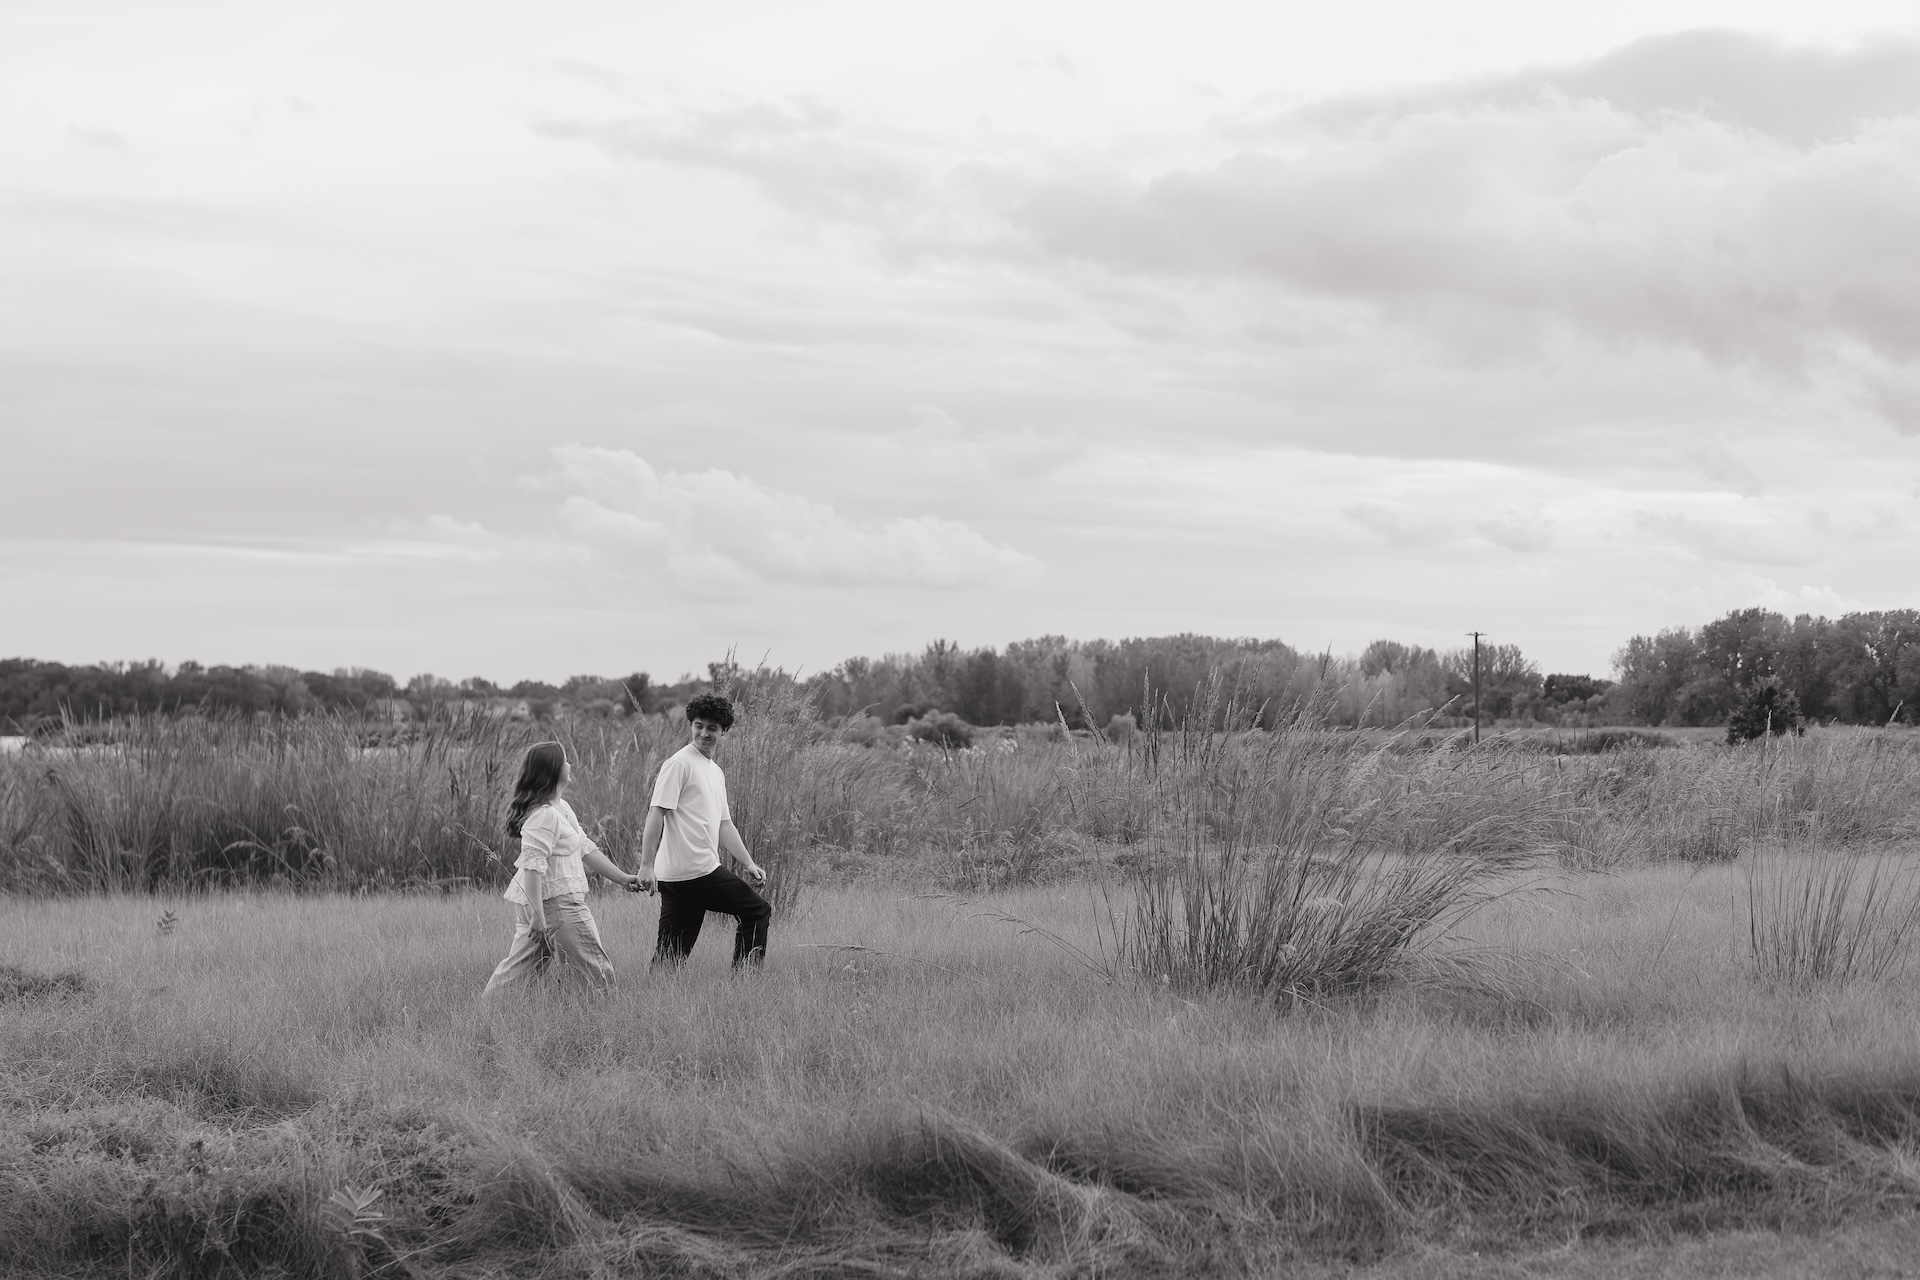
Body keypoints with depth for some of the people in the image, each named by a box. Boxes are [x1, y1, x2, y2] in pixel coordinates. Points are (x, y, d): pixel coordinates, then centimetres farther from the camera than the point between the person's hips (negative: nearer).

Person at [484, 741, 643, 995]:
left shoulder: (562, 808, 16)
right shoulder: (544, 814, -18)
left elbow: (586, 849, 20)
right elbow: (533, 866, -23)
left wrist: (623, 878, 19)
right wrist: (537, 915, -27)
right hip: (555, 902, -10)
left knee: (522, 965, 12)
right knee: (595, 971, -3)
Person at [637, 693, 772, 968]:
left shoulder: (716, 772, 22)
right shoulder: (679, 764, -7)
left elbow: (724, 825, 25)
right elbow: (656, 814, -14)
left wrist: (748, 863, 16)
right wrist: (646, 866, -21)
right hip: (696, 872, -9)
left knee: (670, 955, 6)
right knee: (758, 912, 1)